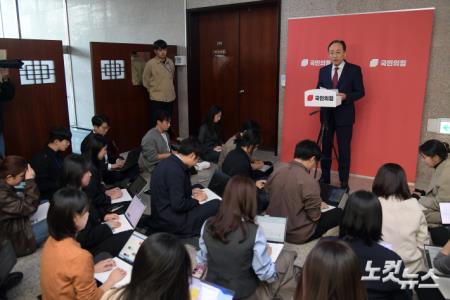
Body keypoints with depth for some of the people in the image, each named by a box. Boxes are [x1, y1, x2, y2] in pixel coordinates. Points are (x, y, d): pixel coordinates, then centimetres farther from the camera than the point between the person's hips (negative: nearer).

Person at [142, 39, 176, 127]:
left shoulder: (170, 62, 6)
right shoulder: (150, 64, -9)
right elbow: (145, 81, -1)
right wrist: (153, 91, 7)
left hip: (170, 98, 5)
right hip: (157, 99, -5)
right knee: (156, 124, -3)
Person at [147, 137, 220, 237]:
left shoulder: (168, 162, 4)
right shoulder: (175, 170, -25)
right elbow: (178, 205, -26)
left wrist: (190, 191, 13)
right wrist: (196, 200, -10)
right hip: (172, 221, -10)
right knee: (216, 204, -10)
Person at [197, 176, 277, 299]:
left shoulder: (208, 225, -15)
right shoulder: (254, 232, -25)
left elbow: (202, 261, 0)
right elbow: (266, 274, -15)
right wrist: (267, 254, 2)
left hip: (212, 286, 4)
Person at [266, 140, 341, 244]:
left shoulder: (276, 172, -6)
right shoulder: (309, 182, -25)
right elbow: (315, 216, -18)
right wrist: (318, 206, 5)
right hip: (298, 235, -7)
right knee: (338, 213, 9)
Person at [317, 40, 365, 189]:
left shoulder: (354, 70, -3)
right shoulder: (323, 70, 8)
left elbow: (360, 92, -5)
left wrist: (346, 96, -23)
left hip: (344, 116, -3)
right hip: (326, 115, 4)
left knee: (344, 151, 4)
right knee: (325, 148, 11)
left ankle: (344, 182, 16)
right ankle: (324, 179, 24)